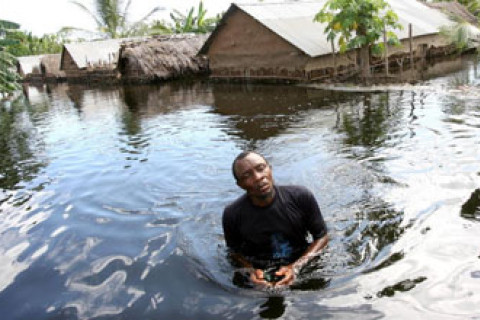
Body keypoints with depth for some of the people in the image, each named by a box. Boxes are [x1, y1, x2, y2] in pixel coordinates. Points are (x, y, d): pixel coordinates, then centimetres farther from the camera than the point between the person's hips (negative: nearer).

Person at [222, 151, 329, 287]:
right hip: (260, 273, 0)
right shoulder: (233, 215, -16)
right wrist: (251, 270, -18)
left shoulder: (301, 197, -17)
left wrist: (296, 266, -19)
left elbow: (322, 236, -5)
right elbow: (234, 251, 2)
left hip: (300, 265, 0)